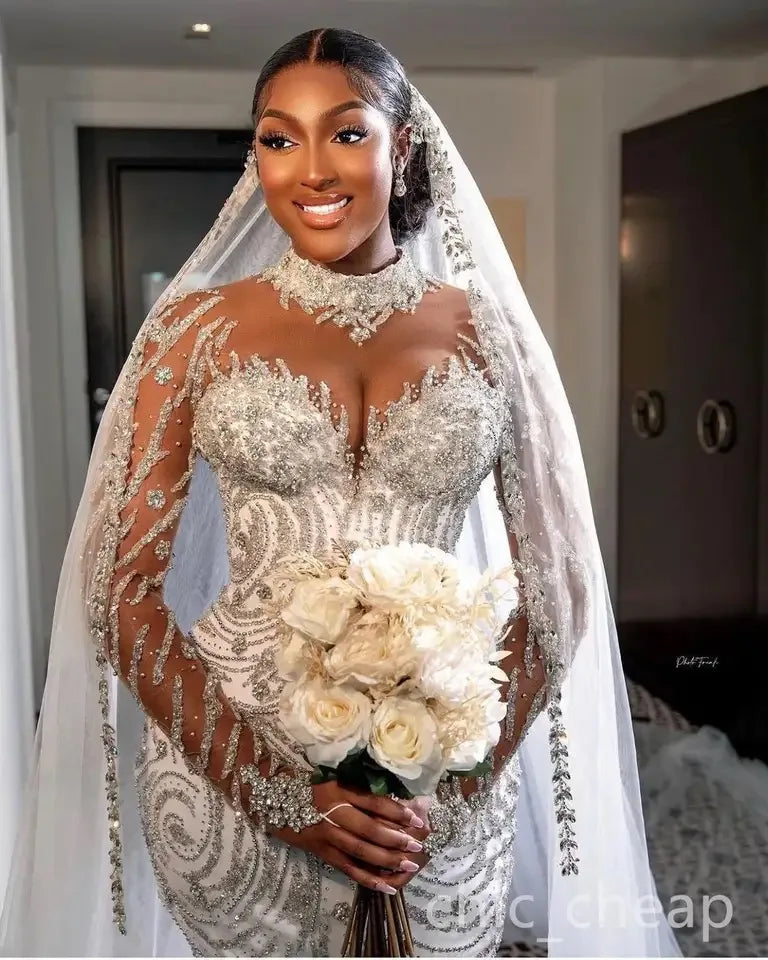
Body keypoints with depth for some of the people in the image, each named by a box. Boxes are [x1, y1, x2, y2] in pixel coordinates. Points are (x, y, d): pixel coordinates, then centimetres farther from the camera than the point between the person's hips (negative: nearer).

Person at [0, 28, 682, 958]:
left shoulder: (487, 328, -1)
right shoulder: (199, 325, -3)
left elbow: (558, 585, 2)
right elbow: (125, 586, -5)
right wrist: (279, 788, -12)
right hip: (226, 763, -1)